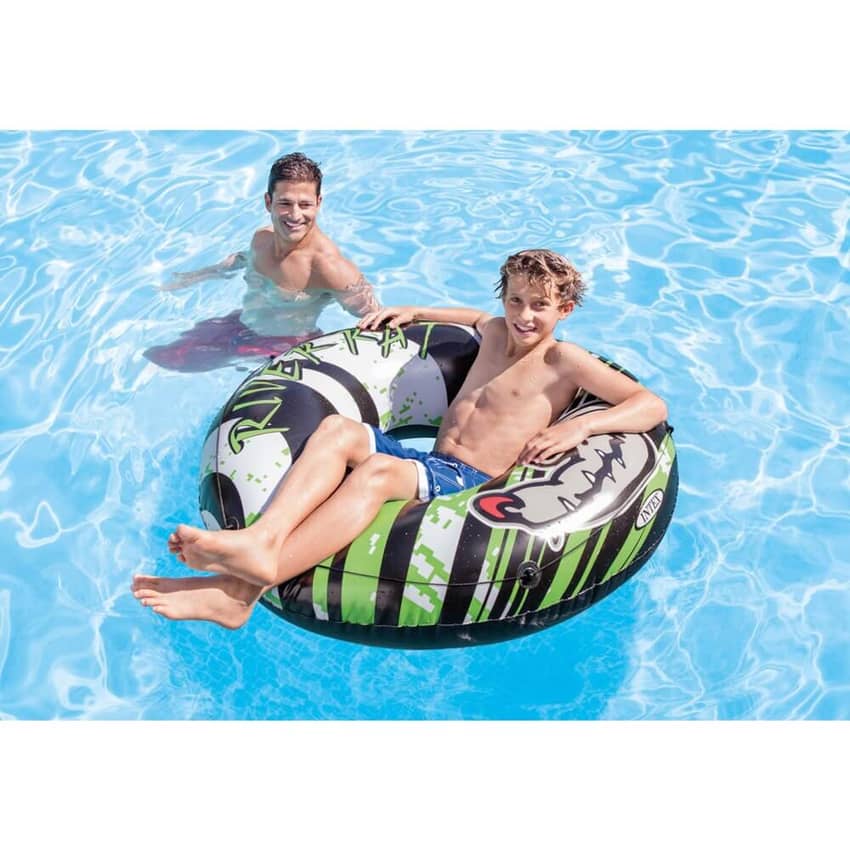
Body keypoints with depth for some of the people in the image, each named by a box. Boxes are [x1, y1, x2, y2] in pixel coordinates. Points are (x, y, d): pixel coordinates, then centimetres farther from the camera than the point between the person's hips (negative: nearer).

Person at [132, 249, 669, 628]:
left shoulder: (564, 360, 2)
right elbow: (474, 316, 48)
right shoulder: (494, 332, 21)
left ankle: (241, 590, -51)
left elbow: (654, 406, -6)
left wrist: (579, 426, -21)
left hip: (472, 483, -7)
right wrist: (413, 313, 38)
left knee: (378, 470, -37)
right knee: (337, 429, -20)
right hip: (428, 464, 7)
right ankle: (263, 539, -44)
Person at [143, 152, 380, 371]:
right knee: (163, 357, 15)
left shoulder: (330, 267, -31)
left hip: (287, 349, -7)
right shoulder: (262, 238, -7)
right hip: (241, 324, 7)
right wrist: (196, 276, 30)